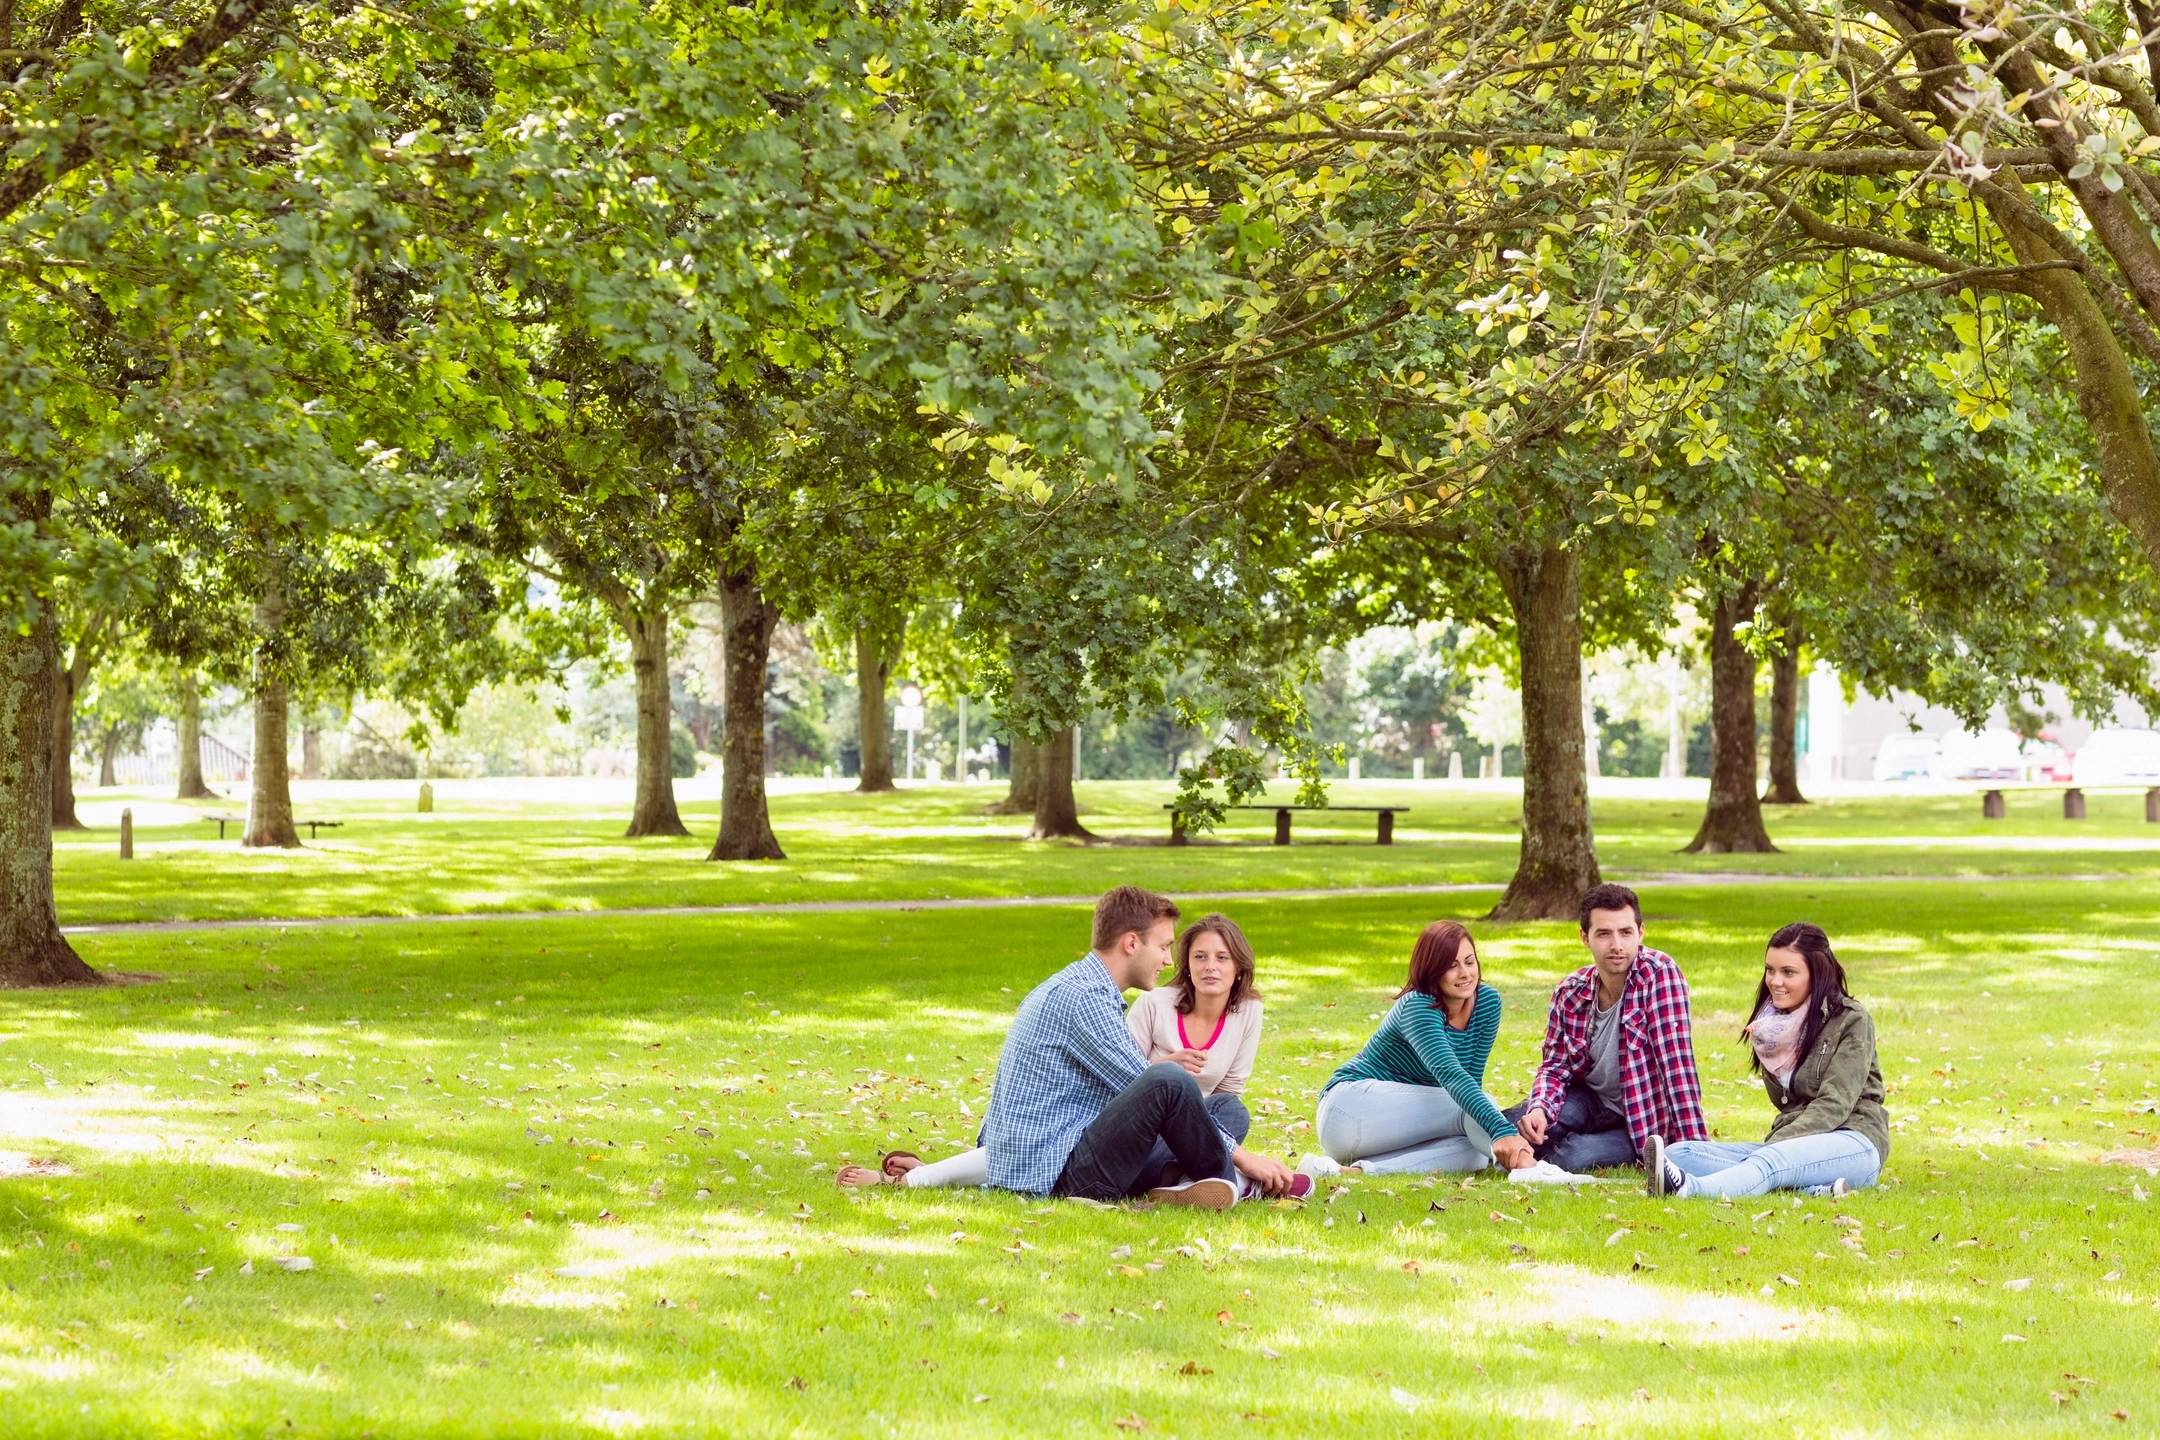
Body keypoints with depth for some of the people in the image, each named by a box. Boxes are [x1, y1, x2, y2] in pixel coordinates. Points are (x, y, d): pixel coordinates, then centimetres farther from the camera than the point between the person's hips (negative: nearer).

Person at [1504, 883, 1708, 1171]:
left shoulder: (1660, 972, -22)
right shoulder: (1570, 993, -6)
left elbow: (1677, 1062, -27)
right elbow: (1555, 1065, 0)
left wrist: (1696, 1145, -31)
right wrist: (1539, 1109, -24)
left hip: (1644, 1120, -4)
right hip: (1591, 1102, 4)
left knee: (1574, 1157, -29)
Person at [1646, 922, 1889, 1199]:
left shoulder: (1851, 1020, -3)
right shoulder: (1773, 1025, 16)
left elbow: (1833, 1104, -12)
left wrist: (1778, 1145, -23)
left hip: (1852, 1143, -6)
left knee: (1774, 1160, -39)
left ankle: (1685, 1188, -70)